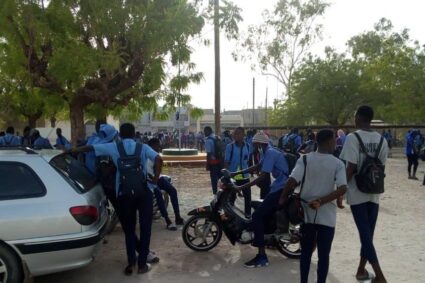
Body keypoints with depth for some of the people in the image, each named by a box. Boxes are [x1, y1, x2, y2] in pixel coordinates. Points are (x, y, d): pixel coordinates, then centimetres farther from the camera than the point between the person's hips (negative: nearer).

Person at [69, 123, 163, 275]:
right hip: (143, 191, 0)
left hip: (124, 192, 1)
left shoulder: (114, 147, 5)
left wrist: (69, 151, 25)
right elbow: (158, 159, -13)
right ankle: (142, 264, 13)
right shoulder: (143, 147, 4)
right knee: (145, 227, 10)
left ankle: (131, 263, 17)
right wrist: (155, 180, -4)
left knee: (128, 228, 15)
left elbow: (88, 148, 10)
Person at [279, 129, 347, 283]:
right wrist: (321, 201, -15)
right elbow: (342, 188, -18)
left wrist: (283, 198, -4)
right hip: (327, 216, -1)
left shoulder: (305, 159, -5)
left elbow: (292, 181, -17)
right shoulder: (338, 163, -4)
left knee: (306, 252, 16)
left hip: (307, 213, 1)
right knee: (323, 254, 11)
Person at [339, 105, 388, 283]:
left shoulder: (352, 137, -13)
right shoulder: (381, 140, 4)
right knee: (368, 233, 14)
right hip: (374, 193, 5)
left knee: (365, 234, 0)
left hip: (358, 193, -5)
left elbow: (351, 168, -18)